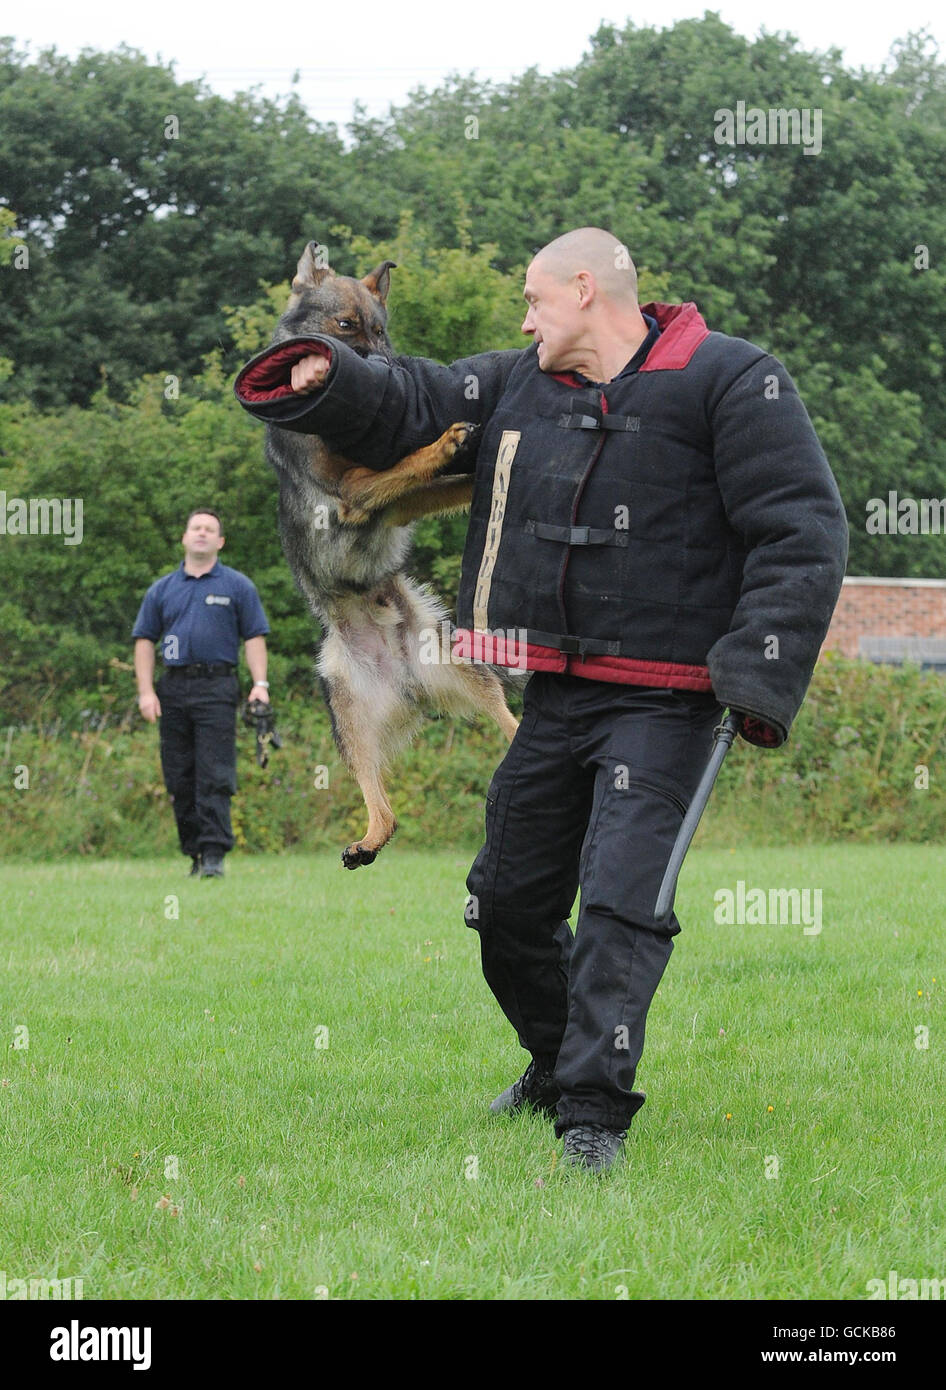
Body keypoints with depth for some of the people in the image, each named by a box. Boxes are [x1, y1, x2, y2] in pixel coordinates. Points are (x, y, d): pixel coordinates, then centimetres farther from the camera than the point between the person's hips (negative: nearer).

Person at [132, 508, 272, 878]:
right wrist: (146, 690, 1)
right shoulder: (162, 590, 14)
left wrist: (260, 684, -9)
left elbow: (254, 637, 3)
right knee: (179, 778, 4)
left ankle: (214, 853, -14)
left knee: (214, 776, -10)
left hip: (217, 688, -3)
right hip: (174, 690, 4)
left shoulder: (238, 586, 7)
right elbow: (144, 640, 12)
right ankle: (194, 852, 10)